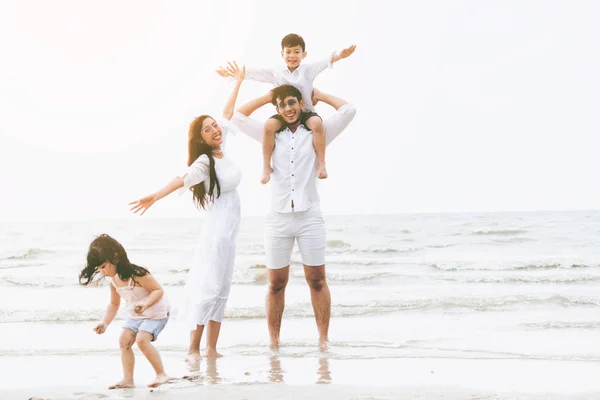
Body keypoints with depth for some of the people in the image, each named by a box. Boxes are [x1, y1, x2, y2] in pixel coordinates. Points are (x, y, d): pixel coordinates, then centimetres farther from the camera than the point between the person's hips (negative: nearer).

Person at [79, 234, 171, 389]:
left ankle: (161, 374, -12)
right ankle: (128, 379, -3)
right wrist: (105, 322, -1)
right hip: (134, 315, 8)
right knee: (124, 340, -7)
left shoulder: (137, 274, -28)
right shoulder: (113, 279, -3)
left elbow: (158, 290, -22)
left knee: (142, 339, -24)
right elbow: (114, 303, 11)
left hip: (156, 312, -8)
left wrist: (145, 304, -38)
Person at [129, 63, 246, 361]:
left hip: (229, 229, 8)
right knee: (208, 287, -13)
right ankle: (193, 349, -15)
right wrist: (155, 197, -46)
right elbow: (183, 179, -30)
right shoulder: (204, 162, -13)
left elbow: (227, 113, 20)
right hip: (217, 227, -8)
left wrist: (239, 82, 28)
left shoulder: (220, 150, 8)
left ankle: (211, 349, 9)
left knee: (220, 290, 7)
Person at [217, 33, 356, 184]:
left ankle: (321, 164, -24)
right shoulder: (275, 74, 6)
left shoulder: (308, 70, 1)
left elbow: (326, 62, -13)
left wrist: (339, 55, -32)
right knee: (269, 125, -28)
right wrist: (231, 74, -1)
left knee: (317, 123, -34)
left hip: (306, 112, -1)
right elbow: (253, 73, 5)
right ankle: (266, 166, -16)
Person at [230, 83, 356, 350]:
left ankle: (323, 340, 3)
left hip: (309, 217, -1)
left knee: (317, 280, -1)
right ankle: (274, 343, 6)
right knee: (276, 283, 2)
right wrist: (267, 97, 16)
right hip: (278, 218, 2)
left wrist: (319, 96, 12)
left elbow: (348, 111, 2)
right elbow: (238, 117, 15)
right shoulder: (272, 136, 14)